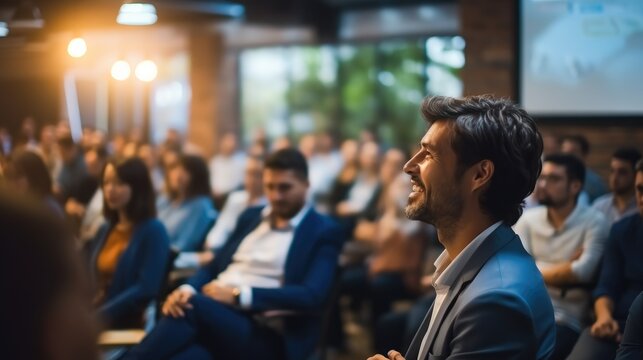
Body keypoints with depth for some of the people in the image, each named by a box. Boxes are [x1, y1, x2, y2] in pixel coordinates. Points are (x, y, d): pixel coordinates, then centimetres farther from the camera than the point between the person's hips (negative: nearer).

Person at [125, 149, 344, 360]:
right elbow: (214, 267, 21)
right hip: (211, 314, 5)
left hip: (264, 335, -4)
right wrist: (186, 289, -5)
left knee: (193, 305, -35)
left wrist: (239, 295, -17)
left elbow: (311, 296, -10)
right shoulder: (251, 217, 24)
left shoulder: (323, 232, 5)